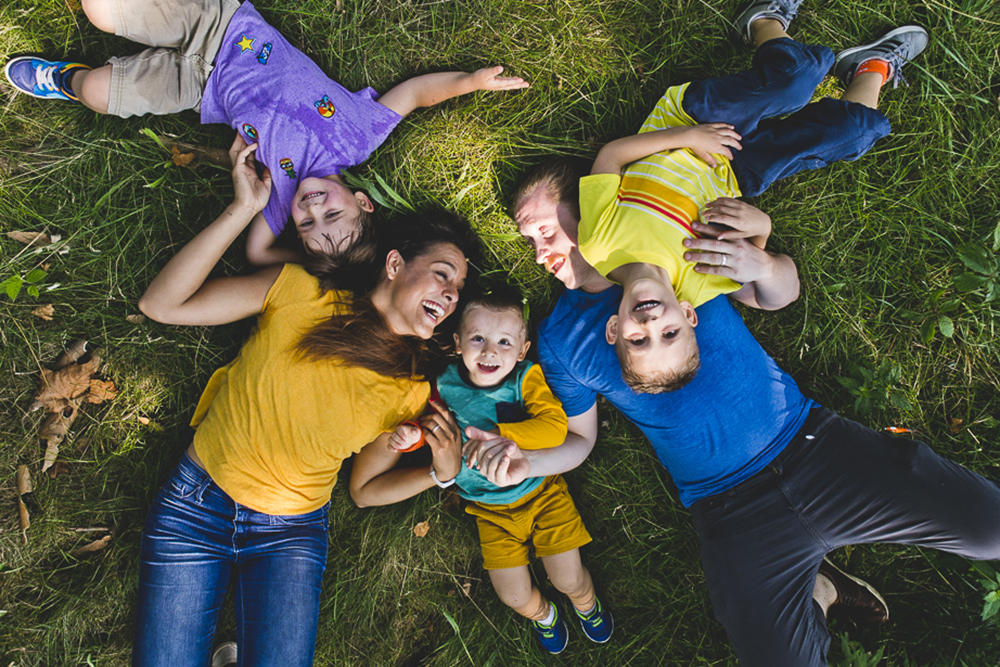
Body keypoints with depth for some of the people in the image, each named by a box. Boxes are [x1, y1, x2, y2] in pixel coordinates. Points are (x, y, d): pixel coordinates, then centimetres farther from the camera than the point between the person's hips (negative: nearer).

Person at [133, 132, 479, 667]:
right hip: (196, 503, -1)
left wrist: (443, 471, -15)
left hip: (292, 534, 2)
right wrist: (245, 208, -24)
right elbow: (160, 304, -15)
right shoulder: (300, 293, -11)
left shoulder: (411, 392, -4)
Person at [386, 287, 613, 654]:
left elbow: (554, 427, -32)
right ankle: (542, 614, 43)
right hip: (491, 510, 3)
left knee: (568, 580, 1)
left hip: (541, 492, -2)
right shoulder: (446, 384, -12)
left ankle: (586, 604, 42)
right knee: (514, 597, 4)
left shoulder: (527, 377, -21)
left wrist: (497, 435, -36)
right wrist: (413, 433, -17)